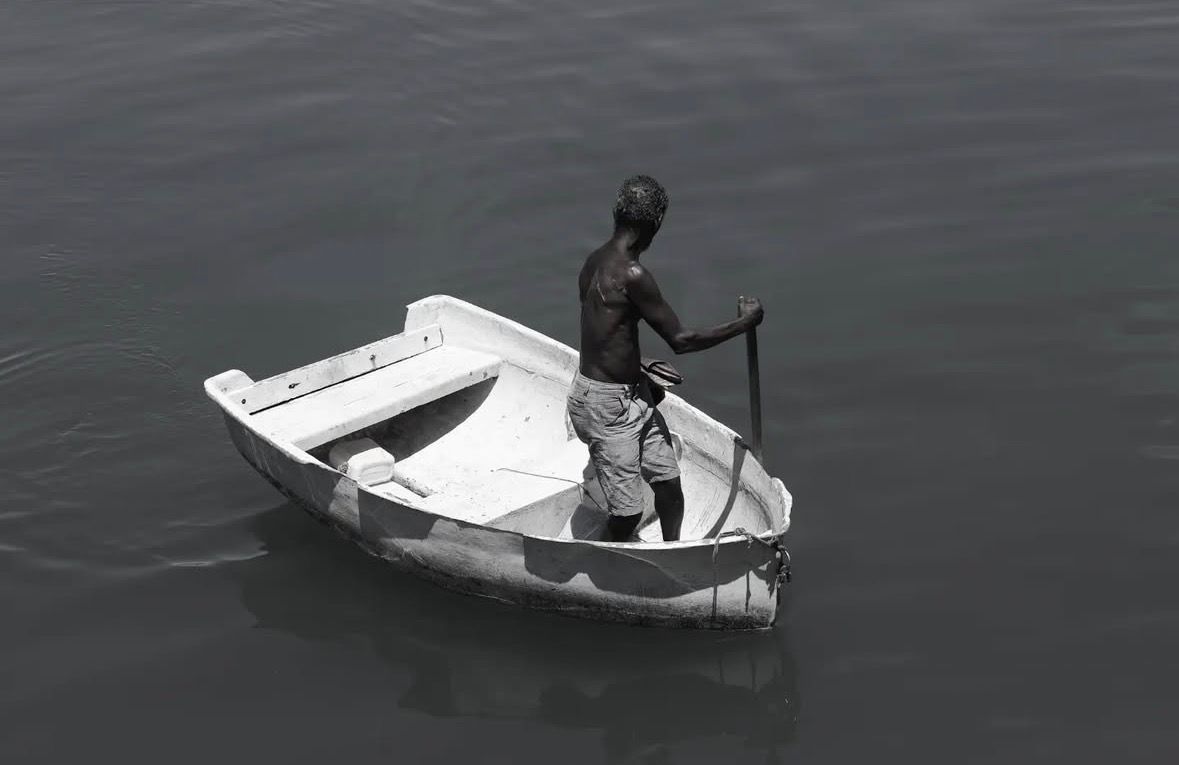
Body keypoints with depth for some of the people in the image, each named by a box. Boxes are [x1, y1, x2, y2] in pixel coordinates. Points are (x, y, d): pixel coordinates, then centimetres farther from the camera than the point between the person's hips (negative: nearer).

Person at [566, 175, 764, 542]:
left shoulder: (595, 261, 3)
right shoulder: (632, 275, -25)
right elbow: (681, 340, -20)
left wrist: (641, 370, 27)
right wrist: (744, 322, -9)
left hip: (633, 394, 9)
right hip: (604, 405, -9)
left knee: (669, 484, 13)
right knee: (628, 512, -2)